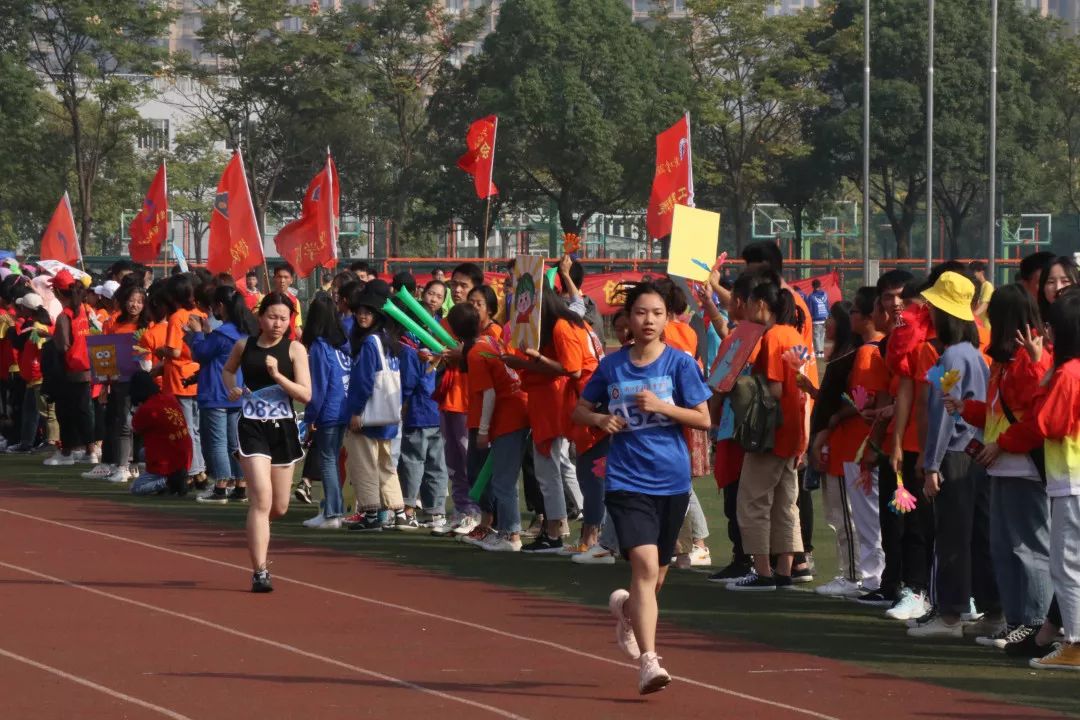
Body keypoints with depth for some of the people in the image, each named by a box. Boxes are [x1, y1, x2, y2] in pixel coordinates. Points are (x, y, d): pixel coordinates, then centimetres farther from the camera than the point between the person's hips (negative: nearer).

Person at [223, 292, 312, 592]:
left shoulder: (294, 349, -2)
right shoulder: (244, 346, 2)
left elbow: (305, 394, -8)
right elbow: (227, 370, 24)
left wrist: (277, 375, -21)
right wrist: (232, 388, 3)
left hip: (283, 429, 2)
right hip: (252, 428, -2)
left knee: (279, 507, 11)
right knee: (262, 499, -16)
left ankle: (256, 530, 47)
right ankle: (260, 571, -15)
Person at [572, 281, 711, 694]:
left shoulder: (679, 363, -2)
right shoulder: (611, 366, 2)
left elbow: (703, 419, -3)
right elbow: (580, 411, 14)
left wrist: (662, 406, -17)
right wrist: (601, 420, -8)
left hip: (671, 481, 1)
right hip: (627, 481, -1)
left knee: (655, 578, 13)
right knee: (645, 565, -19)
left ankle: (625, 607, 49)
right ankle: (648, 663, -20)